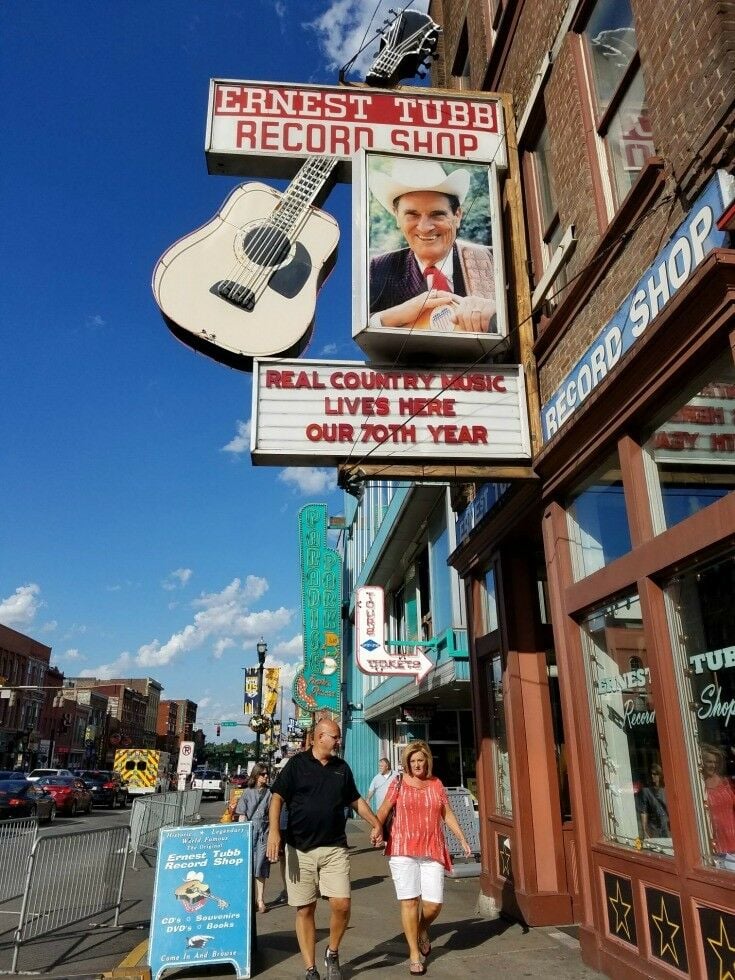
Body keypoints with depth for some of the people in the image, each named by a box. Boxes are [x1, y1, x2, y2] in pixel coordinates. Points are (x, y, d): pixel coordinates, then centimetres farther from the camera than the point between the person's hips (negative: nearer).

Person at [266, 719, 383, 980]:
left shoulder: (342, 767, 10)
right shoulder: (297, 764, -3)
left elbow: (355, 800, 21)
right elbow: (278, 798, -7)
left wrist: (376, 824, 16)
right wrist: (274, 831, -20)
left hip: (335, 848, 3)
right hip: (300, 849, -2)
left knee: (341, 904, -7)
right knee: (304, 910, 4)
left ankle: (333, 954, 19)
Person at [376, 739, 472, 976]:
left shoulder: (436, 784, 10)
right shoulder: (399, 783, 2)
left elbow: (447, 814, 14)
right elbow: (383, 811, 0)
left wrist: (462, 839, 8)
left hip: (432, 851, 2)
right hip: (403, 850, -2)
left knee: (434, 903, -2)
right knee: (409, 901, -2)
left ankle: (422, 929, 31)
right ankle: (414, 953, 15)